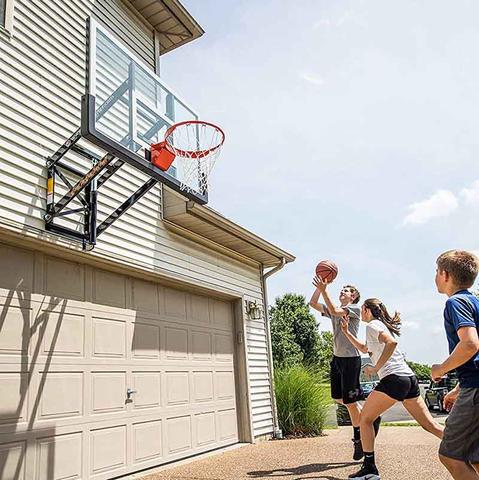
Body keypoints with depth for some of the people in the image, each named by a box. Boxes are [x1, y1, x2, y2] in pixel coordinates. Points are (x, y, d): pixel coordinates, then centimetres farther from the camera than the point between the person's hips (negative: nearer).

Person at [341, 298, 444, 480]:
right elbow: (364, 348, 39)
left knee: (365, 419, 2)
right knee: (429, 424, 10)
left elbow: (391, 342, -23)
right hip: (409, 378, 9)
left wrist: (375, 368, -18)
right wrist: (346, 332, 36)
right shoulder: (382, 325, 25)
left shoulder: (372, 325, -3)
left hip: (393, 378, -9)